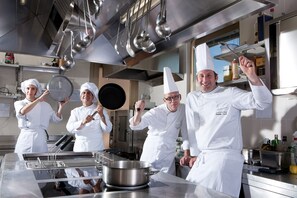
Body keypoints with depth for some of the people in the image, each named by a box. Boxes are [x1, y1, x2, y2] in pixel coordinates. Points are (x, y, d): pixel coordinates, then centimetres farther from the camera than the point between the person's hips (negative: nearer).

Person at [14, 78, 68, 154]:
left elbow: (56, 119, 12)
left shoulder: (45, 105, 10)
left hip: (40, 138, 1)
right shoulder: (19, 103, 7)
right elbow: (23, 111, -17)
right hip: (25, 137, 0)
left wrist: (61, 106, -1)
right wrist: (39, 99, -22)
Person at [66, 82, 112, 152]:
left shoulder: (100, 110, 2)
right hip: (79, 149, 1)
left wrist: (101, 115, -24)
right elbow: (69, 128, -9)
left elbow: (108, 130, -8)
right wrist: (83, 122, -26)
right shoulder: (75, 111, 7)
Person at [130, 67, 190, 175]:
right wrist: (139, 111, -40)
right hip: (150, 155, -1)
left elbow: (185, 133, -2)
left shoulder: (183, 109, -8)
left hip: (168, 158, 2)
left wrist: (186, 155, -2)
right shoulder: (156, 112, -14)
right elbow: (135, 125, -20)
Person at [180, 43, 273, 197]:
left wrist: (252, 76, -29)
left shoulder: (230, 94, -4)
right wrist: (195, 155, 10)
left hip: (225, 157, -5)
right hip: (202, 159, 5)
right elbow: (193, 129, 12)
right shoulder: (191, 98, 9)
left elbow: (263, 102, -15)